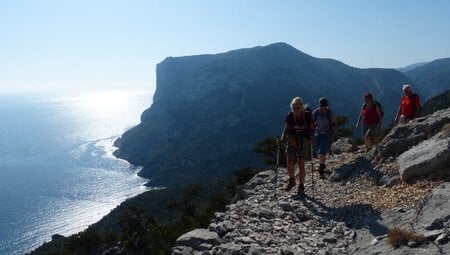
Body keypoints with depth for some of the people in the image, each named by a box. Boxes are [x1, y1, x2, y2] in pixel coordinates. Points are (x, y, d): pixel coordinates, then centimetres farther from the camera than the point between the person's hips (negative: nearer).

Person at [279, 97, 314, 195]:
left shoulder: (308, 116, -10)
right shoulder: (289, 116, -7)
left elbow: (312, 129, -3)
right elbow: (286, 129, 1)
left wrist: (311, 139, -17)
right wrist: (282, 139, -14)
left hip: (304, 141, -1)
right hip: (292, 140, 1)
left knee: (301, 164, -2)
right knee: (290, 163, -8)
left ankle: (301, 186, 14)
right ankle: (291, 181, 19)